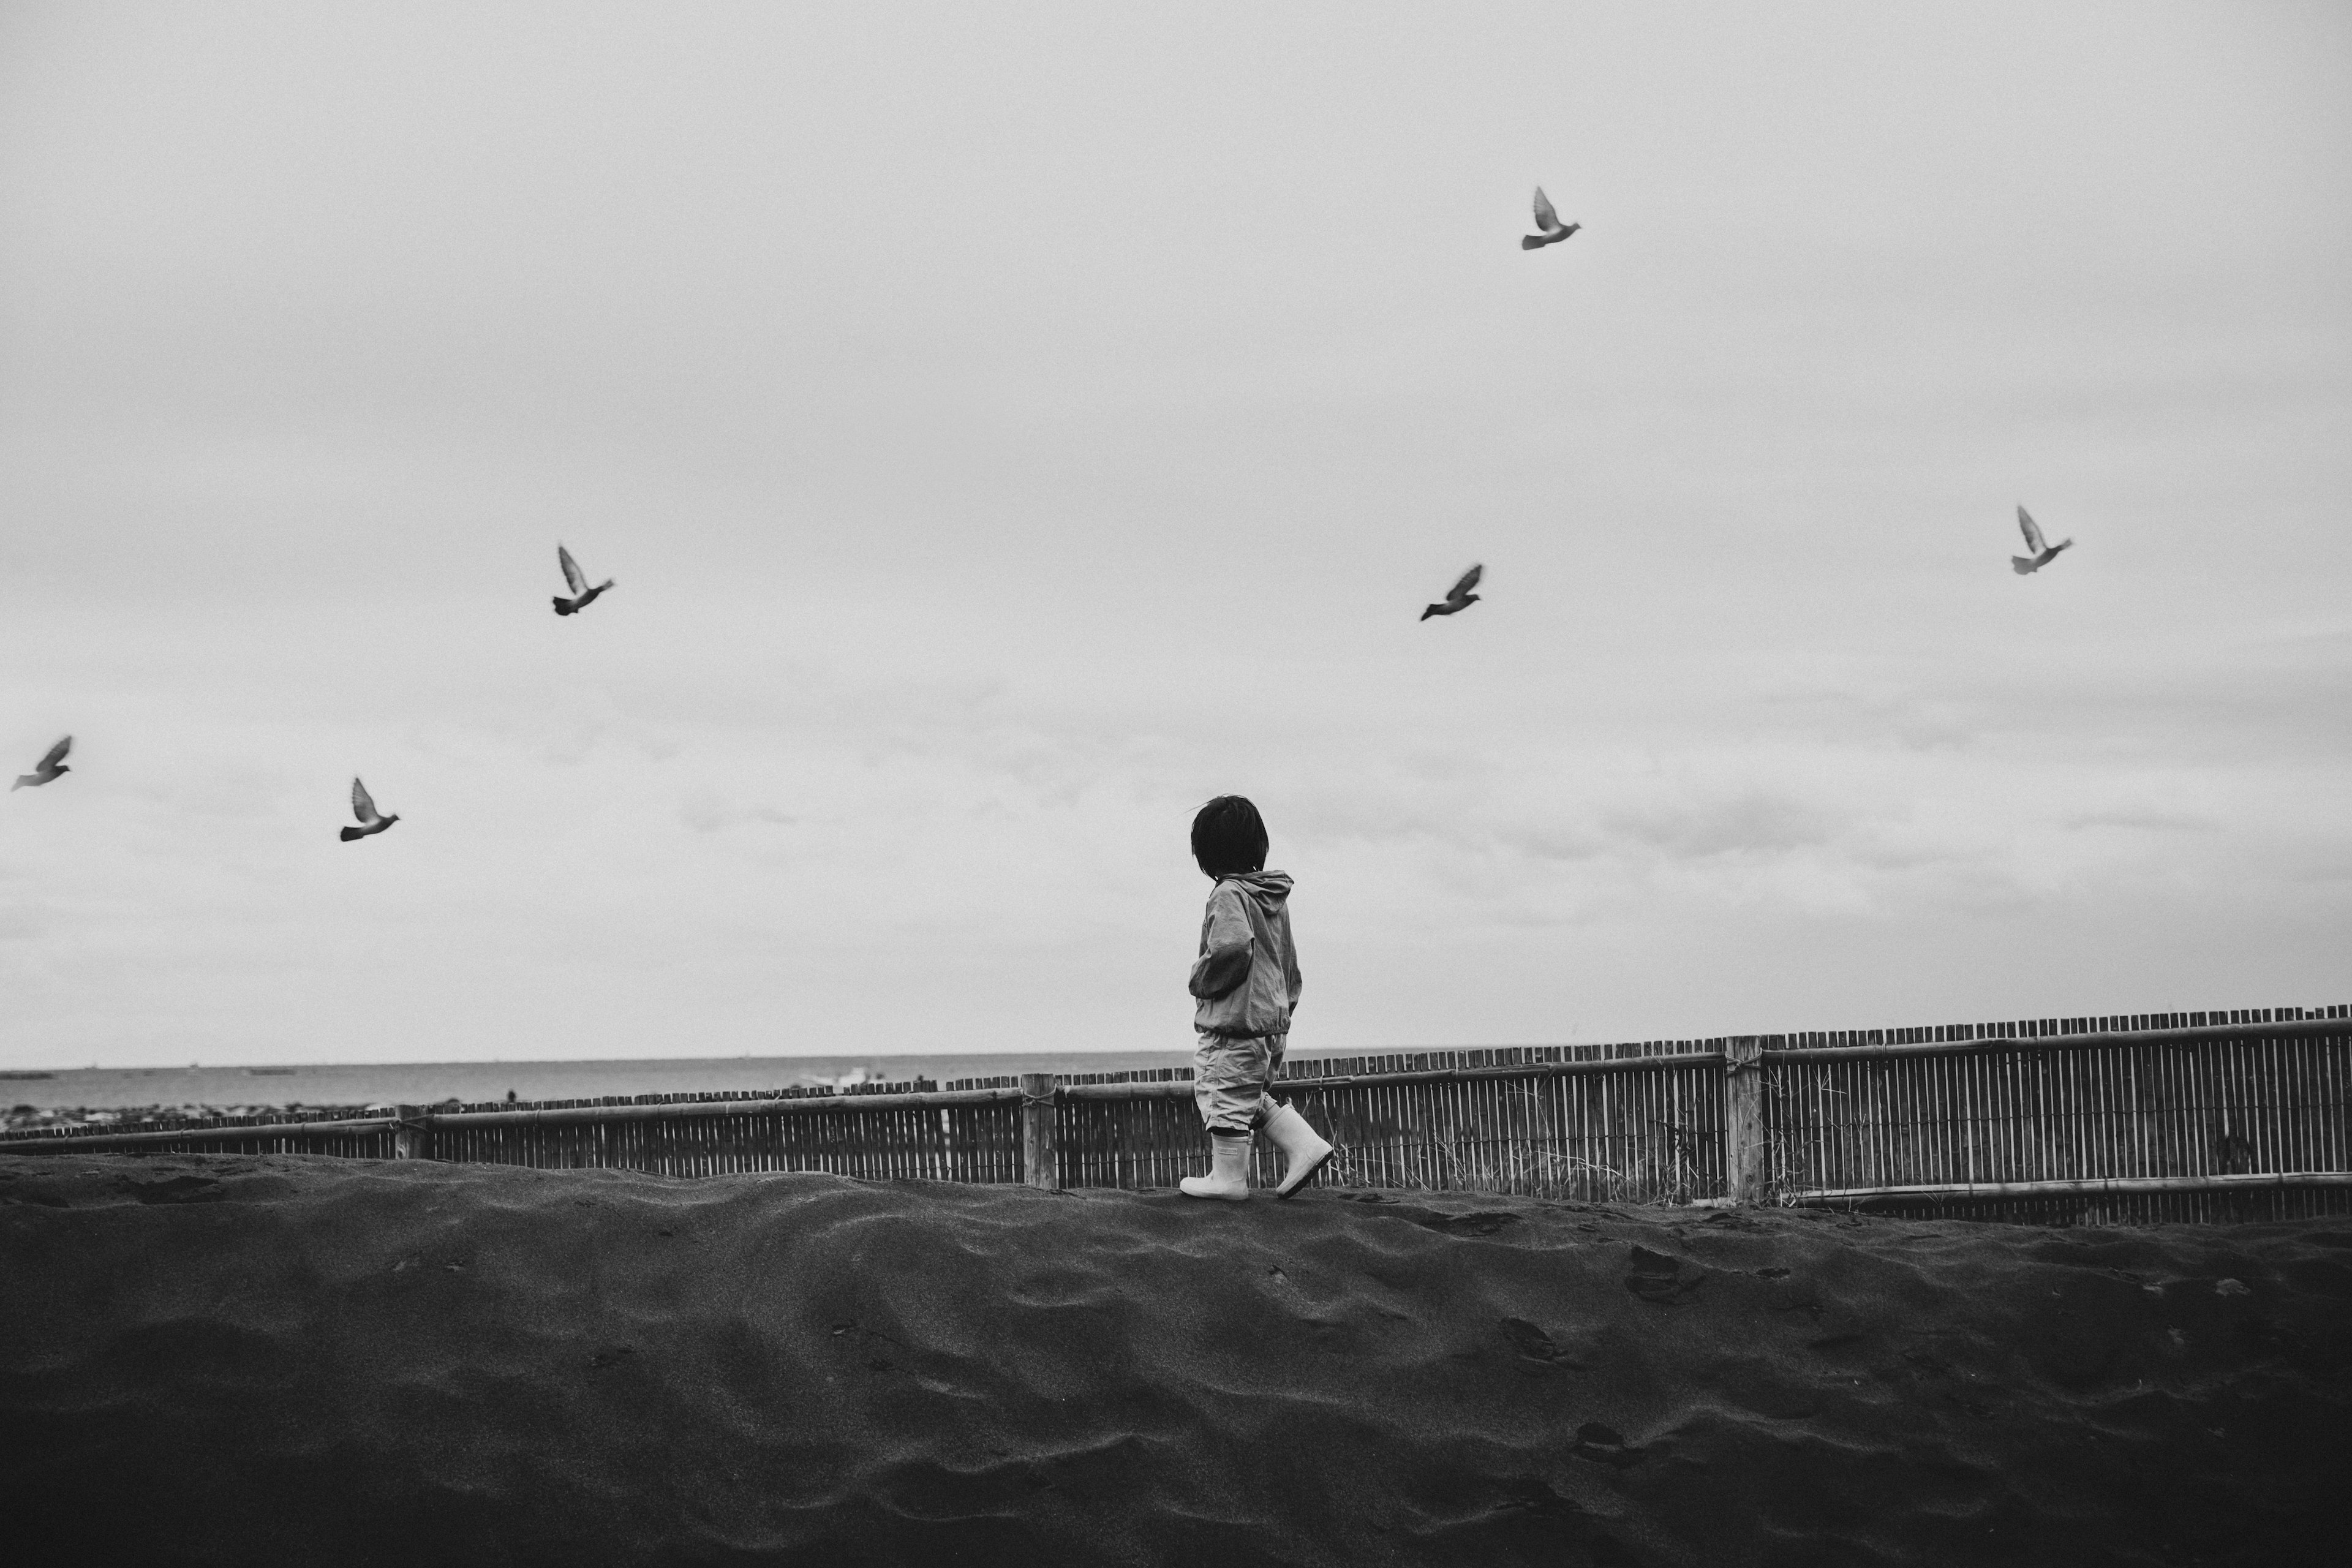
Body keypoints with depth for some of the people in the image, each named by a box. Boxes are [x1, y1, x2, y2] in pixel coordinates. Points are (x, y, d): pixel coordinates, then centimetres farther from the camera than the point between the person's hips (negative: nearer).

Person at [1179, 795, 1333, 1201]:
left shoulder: (1229, 894, -16)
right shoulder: (1275, 896, 12)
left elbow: (1233, 948, -31)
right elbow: (1289, 960, 18)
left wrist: (1201, 981, -15)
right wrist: (1285, 1002, 24)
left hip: (1233, 1021, -9)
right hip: (1274, 1022, 9)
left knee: (1226, 1098, 4)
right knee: (1252, 1096, 22)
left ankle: (1228, 1178, 12)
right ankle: (1304, 1145, 12)